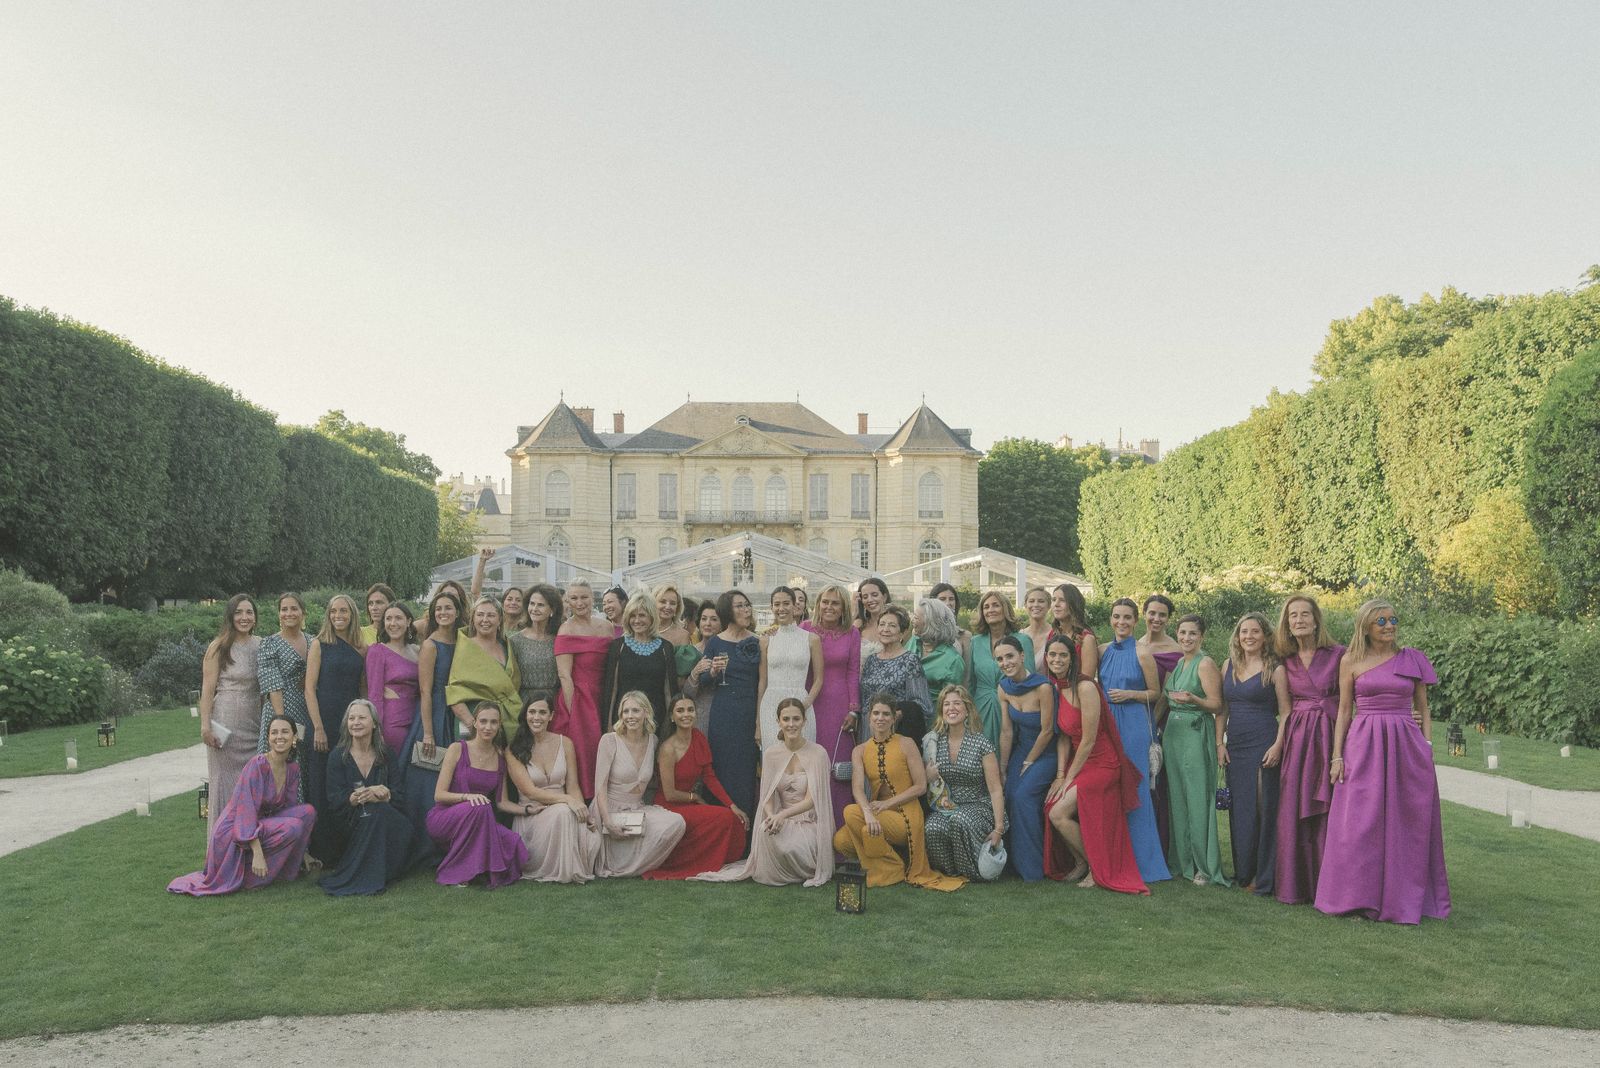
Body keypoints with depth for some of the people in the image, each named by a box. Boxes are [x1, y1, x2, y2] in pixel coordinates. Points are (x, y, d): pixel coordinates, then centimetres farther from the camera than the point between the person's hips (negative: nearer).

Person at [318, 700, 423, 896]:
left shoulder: (386, 756, 8)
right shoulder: (337, 757, 4)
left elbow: (400, 797, -2)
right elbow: (334, 801, -7)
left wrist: (384, 795, -25)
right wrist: (356, 797, -28)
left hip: (387, 824, 2)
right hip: (350, 828, -2)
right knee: (372, 811, -33)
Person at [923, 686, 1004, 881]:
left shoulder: (981, 744, -6)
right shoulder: (934, 742, 5)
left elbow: (996, 789, -8)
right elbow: (923, 784, 18)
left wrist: (998, 828, -15)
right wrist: (928, 777, -6)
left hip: (977, 806, -2)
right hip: (945, 807, 3)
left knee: (960, 820, -36)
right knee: (932, 828, -31)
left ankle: (971, 871, -11)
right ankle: (948, 872, -4)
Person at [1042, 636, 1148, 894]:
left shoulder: (1084, 687, -20)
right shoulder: (1056, 688, 6)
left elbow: (1088, 741, -18)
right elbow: (1063, 736, 7)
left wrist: (1069, 778, -11)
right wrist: (1060, 775, -3)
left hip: (1101, 764, -7)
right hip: (1078, 762, 7)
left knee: (1059, 814, -16)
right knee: (1051, 809, -9)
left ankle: (1097, 869, 4)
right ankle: (1080, 864, 14)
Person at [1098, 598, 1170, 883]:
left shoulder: (1142, 654, -5)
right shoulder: (1104, 651, 9)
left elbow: (1155, 693, 0)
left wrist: (1130, 694, -13)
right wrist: (1103, 699, 3)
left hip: (1134, 724, -5)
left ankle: (1141, 861, 6)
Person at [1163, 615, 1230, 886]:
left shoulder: (1205, 663, -7)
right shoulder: (1176, 663, 15)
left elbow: (1217, 705, -12)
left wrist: (1193, 699, -28)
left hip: (1197, 734, -8)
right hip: (1173, 732, 8)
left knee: (1198, 799, -5)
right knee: (1177, 797, 10)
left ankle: (1205, 866, 2)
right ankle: (1183, 861, 18)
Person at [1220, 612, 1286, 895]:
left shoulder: (1275, 669, -4)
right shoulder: (1228, 665, 10)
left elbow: (1285, 713, -4)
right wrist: (1220, 743, 5)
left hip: (1264, 745, -5)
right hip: (1235, 745, 5)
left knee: (1264, 808, -2)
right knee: (1238, 809, 9)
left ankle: (1264, 878, 6)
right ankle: (1243, 873, 20)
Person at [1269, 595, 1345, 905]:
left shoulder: (1337, 655, -1)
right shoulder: (1286, 660, 8)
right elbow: (1285, 706, 11)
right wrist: (1279, 742, 3)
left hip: (1328, 737, -3)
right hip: (1296, 737, 3)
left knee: (1326, 811, -1)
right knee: (1293, 810, 3)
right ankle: (1294, 885, 12)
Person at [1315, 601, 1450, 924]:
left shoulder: (1413, 659, 7)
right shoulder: (1351, 662, 5)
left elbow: (1423, 708, 11)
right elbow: (1344, 711, 6)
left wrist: (1427, 747, 0)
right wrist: (1336, 755, 1)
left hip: (1405, 746, 1)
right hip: (1363, 747, -1)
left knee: (1404, 822, 4)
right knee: (1360, 823, 0)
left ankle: (1402, 897, 15)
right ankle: (1362, 897, 10)